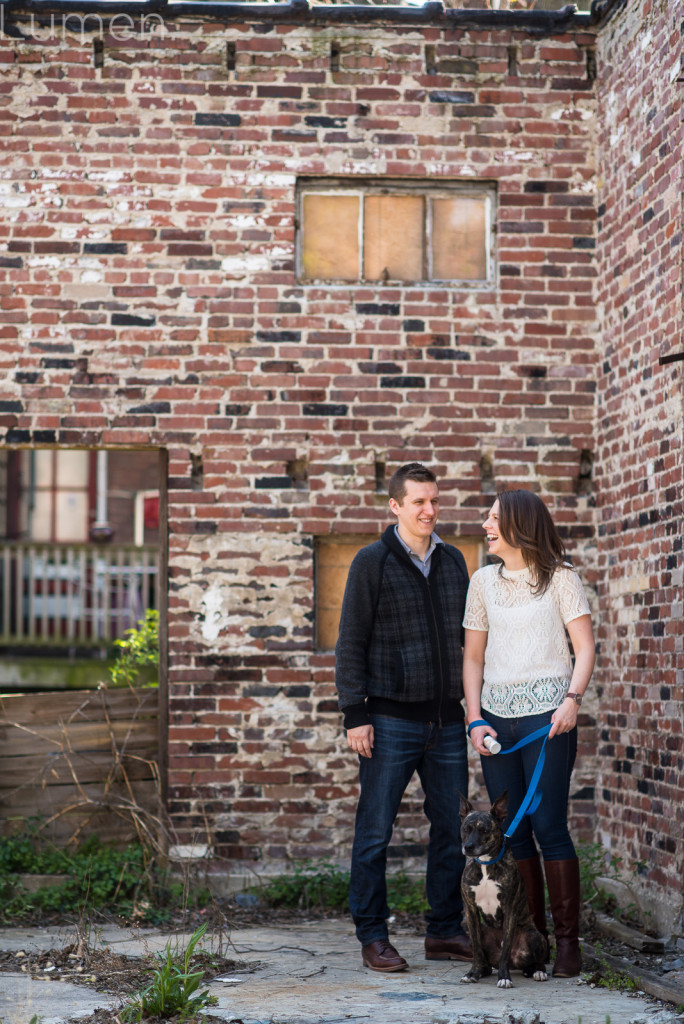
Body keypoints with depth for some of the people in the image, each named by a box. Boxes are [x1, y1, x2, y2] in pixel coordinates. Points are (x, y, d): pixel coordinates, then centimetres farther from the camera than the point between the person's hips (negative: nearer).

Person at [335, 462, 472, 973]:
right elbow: (350, 642, -4)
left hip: (448, 720, 5)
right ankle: (373, 936, 9)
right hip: (392, 720, -5)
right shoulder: (373, 562, -3)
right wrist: (354, 714, -10)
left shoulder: (454, 561, 12)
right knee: (375, 833, 0)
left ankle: (446, 931, 18)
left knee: (452, 830, 8)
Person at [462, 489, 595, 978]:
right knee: (512, 831, 4)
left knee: (549, 827, -8)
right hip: (496, 714, 4)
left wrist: (572, 700, -17)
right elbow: (474, 657, 15)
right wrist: (475, 719, 3)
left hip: (547, 714, -4)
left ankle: (568, 940, 0)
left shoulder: (559, 577, 2)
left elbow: (585, 648, -1)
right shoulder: (484, 582, 14)